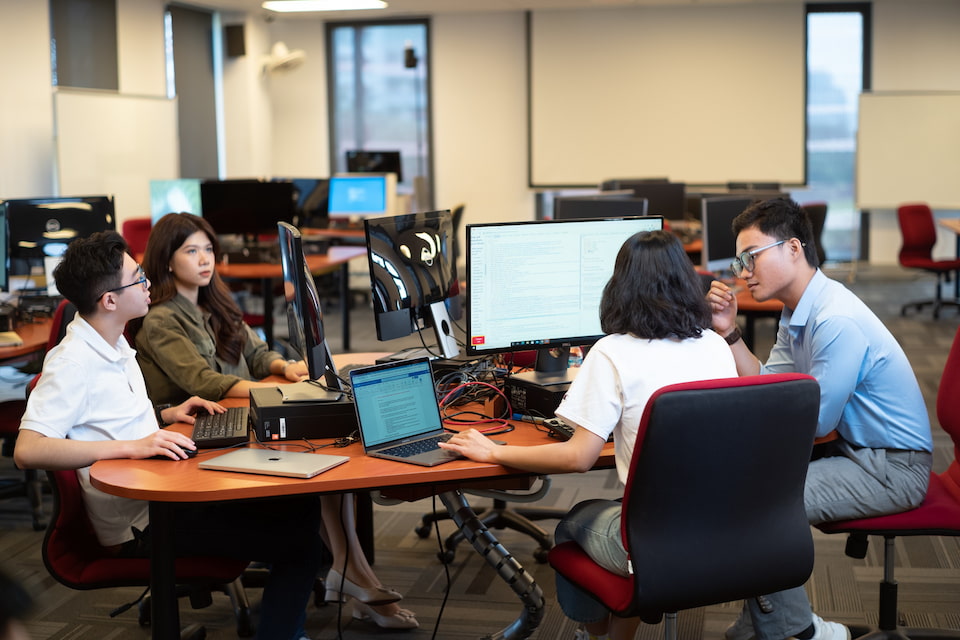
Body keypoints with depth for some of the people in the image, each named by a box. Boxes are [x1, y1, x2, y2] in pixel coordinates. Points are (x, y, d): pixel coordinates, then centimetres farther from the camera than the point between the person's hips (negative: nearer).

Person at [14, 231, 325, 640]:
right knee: (299, 540, -15)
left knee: (300, 506, 5)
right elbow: (28, 450, -30)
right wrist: (132, 446, -35)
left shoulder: (114, 344, 11)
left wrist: (167, 415, 8)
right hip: (140, 525, -9)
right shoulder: (72, 362, -19)